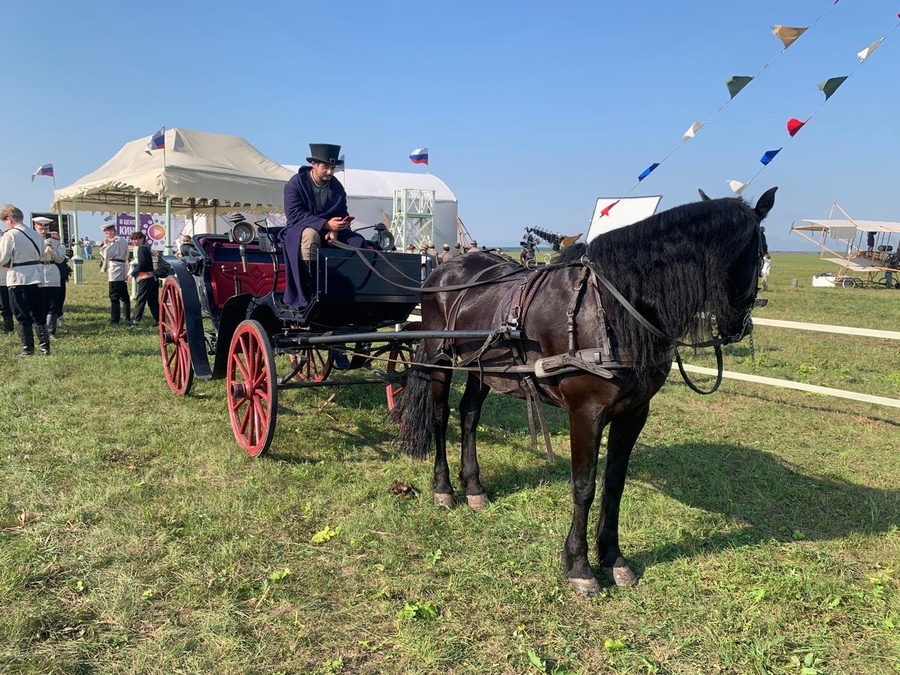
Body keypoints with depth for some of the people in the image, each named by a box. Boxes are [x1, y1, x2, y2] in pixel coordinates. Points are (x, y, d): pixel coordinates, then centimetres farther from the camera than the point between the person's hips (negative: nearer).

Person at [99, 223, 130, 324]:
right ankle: (127, 317, 17)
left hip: (115, 271, -9)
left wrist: (105, 244, -3)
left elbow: (106, 255, -14)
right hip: (123, 270, 9)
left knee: (114, 296, -5)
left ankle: (115, 319, -4)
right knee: (124, 295, 13)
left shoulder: (114, 242, -13)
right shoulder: (123, 241, 14)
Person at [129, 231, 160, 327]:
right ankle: (158, 320, 7)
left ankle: (136, 320, -1)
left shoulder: (140, 249, -8)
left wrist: (132, 273, -9)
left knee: (140, 299, -4)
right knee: (153, 301, 8)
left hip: (145, 278, -9)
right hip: (152, 277, 9)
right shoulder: (146, 248, 19)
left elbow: (141, 264, -18)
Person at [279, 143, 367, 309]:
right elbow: (294, 215, -19)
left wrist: (335, 230, -21)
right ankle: (310, 288, -35)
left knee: (358, 241, -19)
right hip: (298, 231, -4)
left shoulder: (337, 187, 7)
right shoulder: (296, 183, -8)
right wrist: (326, 224, -31)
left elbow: (342, 214, 5)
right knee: (310, 235, -40)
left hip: (330, 232, 5)